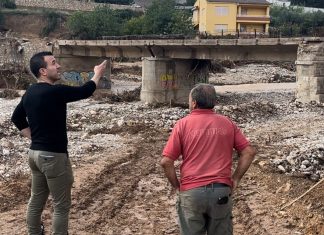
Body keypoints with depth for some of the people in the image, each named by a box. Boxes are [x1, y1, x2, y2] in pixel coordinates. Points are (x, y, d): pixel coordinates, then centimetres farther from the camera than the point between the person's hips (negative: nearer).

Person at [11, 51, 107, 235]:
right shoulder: (55, 91, -20)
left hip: (35, 153, 9)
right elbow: (85, 92, -11)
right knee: (61, 205, 2)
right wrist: (98, 74, 6)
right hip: (53, 156, -9)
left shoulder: (30, 93, 7)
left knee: (37, 199, 18)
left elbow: (17, 118, 18)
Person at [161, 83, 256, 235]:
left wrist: (177, 185, 3)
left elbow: (166, 161, -9)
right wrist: (235, 178, 7)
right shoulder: (227, 123, 4)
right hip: (221, 190, 2)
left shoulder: (183, 124, -4)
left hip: (191, 192, -2)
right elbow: (249, 152, 3)